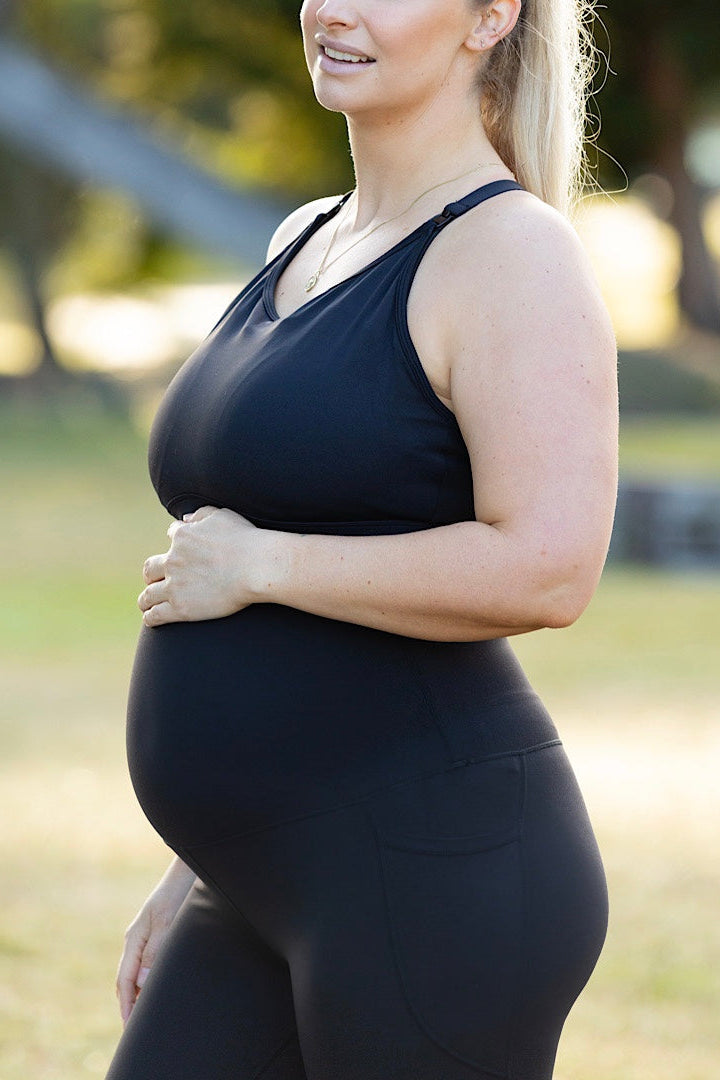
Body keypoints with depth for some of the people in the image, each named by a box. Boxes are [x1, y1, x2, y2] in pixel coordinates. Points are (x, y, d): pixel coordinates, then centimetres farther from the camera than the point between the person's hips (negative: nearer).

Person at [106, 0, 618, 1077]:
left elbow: (546, 572, -24)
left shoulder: (513, 252, -12)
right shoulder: (308, 243, 16)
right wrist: (199, 869, 21)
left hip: (433, 883, -9)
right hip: (271, 905, 9)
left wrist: (250, 564, -14)